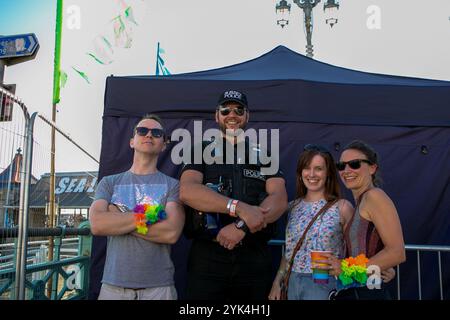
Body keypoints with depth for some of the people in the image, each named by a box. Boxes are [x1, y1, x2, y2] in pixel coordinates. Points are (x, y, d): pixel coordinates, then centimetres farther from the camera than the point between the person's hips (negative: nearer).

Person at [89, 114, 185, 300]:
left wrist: (117, 220, -9)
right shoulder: (109, 182, 7)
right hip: (113, 285, 2)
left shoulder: (172, 185, 1)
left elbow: (171, 232, -15)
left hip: (158, 286, -1)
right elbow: (97, 225, -10)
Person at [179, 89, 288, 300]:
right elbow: (186, 191, -12)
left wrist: (242, 226, -18)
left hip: (254, 258, 2)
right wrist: (240, 208, -21)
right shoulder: (202, 152, 7)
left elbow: (279, 200, -3)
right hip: (207, 257, -1)